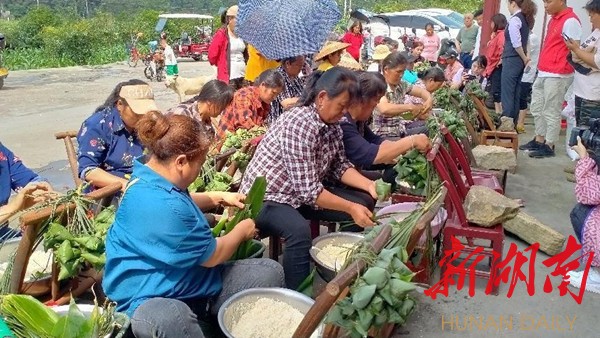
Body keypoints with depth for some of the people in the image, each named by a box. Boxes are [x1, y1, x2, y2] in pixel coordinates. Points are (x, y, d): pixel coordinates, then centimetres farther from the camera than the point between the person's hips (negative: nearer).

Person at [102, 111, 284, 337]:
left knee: (270, 272, -4)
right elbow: (213, 256, -16)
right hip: (153, 299, -10)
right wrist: (241, 231, 2)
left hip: (195, 278, 10)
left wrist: (218, 198, 20)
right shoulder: (163, 208, -31)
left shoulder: (149, 177, 1)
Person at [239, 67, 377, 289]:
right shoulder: (299, 123, -27)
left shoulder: (332, 124, 0)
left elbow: (339, 166, 6)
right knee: (299, 230, -39)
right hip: (264, 197, -9)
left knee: (364, 202, 3)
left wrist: (368, 185, -11)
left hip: (305, 192, 9)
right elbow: (307, 190, -28)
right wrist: (350, 208, -24)